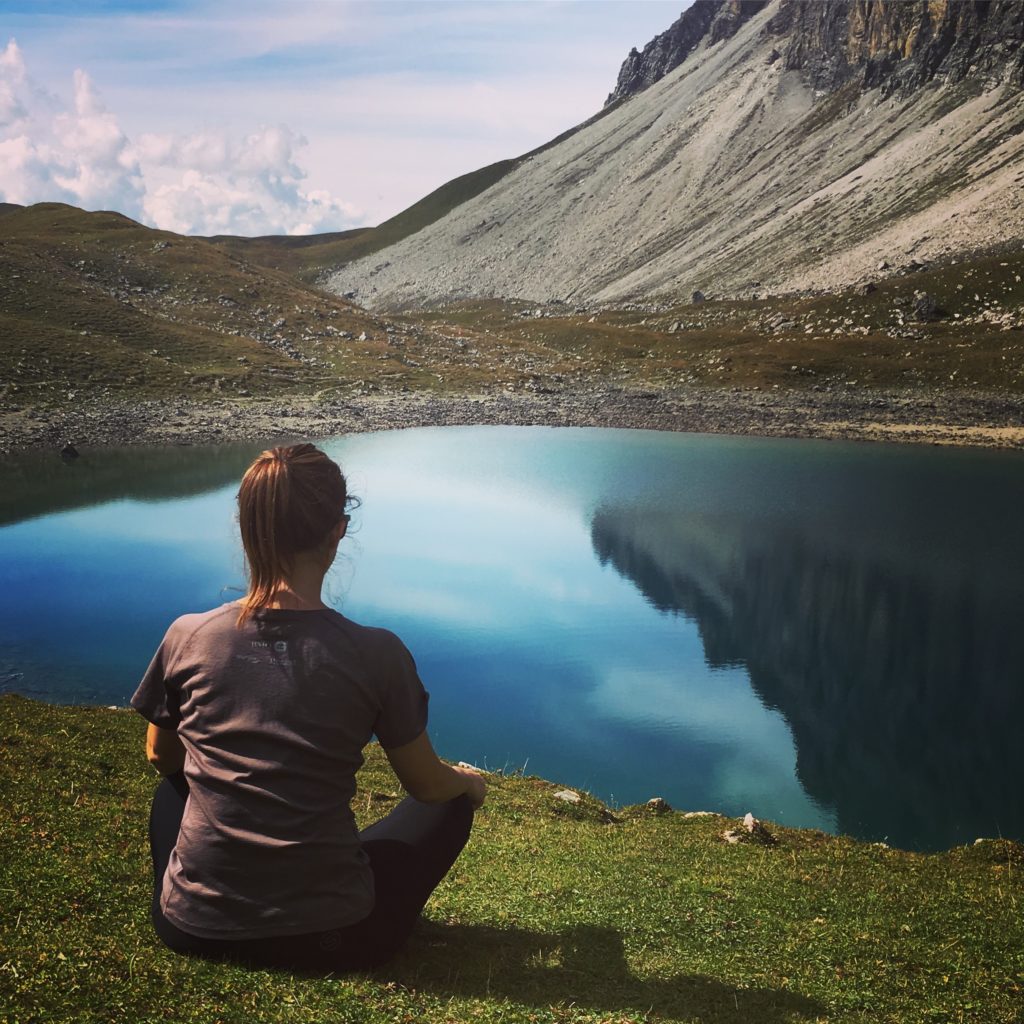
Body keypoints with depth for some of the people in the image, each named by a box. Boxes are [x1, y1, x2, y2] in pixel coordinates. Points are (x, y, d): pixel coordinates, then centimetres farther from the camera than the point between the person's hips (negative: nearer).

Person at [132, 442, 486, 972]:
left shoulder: (187, 636, -9)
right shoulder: (376, 654, -16)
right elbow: (427, 784, -2)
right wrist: (469, 782, 22)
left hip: (194, 928, 3)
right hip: (329, 939, -2)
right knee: (452, 803, 21)